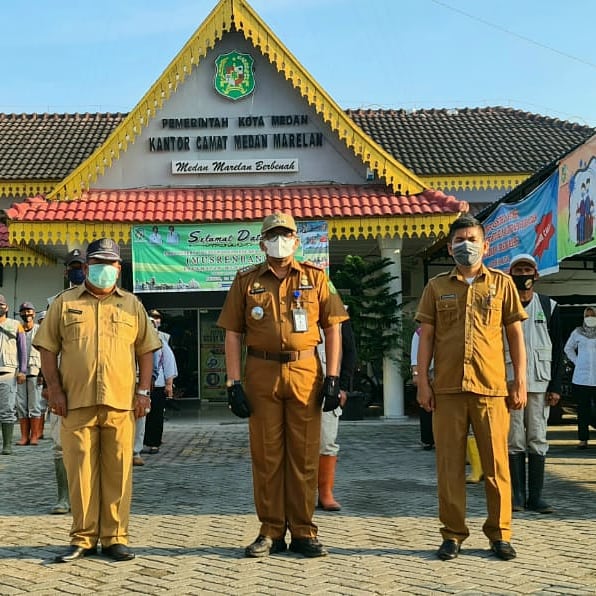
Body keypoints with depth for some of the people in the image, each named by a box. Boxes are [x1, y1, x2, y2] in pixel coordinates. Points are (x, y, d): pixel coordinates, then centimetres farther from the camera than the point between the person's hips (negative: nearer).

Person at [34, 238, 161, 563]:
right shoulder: (64, 303, 10)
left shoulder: (132, 305, 13)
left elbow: (146, 349, 12)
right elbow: (48, 347, 8)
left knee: (118, 471, 2)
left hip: (121, 403, 1)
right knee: (80, 471, 2)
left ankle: (115, 538, 11)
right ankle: (83, 538, 13)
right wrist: (54, 389, -2)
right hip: (76, 403, 0)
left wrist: (143, 390, 3)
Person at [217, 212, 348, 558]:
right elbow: (233, 334, 6)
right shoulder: (246, 281, 8)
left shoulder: (316, 279, 8)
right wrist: (234, 382, -2)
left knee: (304, 455, 3)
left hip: (306, 373, 0)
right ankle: (271, 532, 15)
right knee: (266, 455, 5)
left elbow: (332, 328, 7)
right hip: (261, 374, 0)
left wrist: (333, 377, -2)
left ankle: (303, 532, 14)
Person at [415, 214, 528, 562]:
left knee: (496, 462, 2)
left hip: (492, 388, -1)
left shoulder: (502, 283, 8)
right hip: (447, 388, 1)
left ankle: (500, 533, 15)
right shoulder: (437, 287, 10)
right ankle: (453, 534, 14)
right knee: (450, 464, 4)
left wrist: (520, 381, 2)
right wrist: (423, 382, 0)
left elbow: (516, 334, 8)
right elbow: (426, 337, 8)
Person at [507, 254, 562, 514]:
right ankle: (517, 495, 7)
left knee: (538, 440, 2)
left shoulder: (549, 307, 10)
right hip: (509, 382, -1)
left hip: (539, 383, 1)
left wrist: (555, 386, 1)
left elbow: (557, 349, 8)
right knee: (514, 440, 0)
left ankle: (536, 496, 7)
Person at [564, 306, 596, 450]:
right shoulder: (577, 332, 7)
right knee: (583, 409, 4)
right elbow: (568, 348, 22)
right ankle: (583, 439, 8)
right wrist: (576, 361, 9)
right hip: (581, 377, 1)